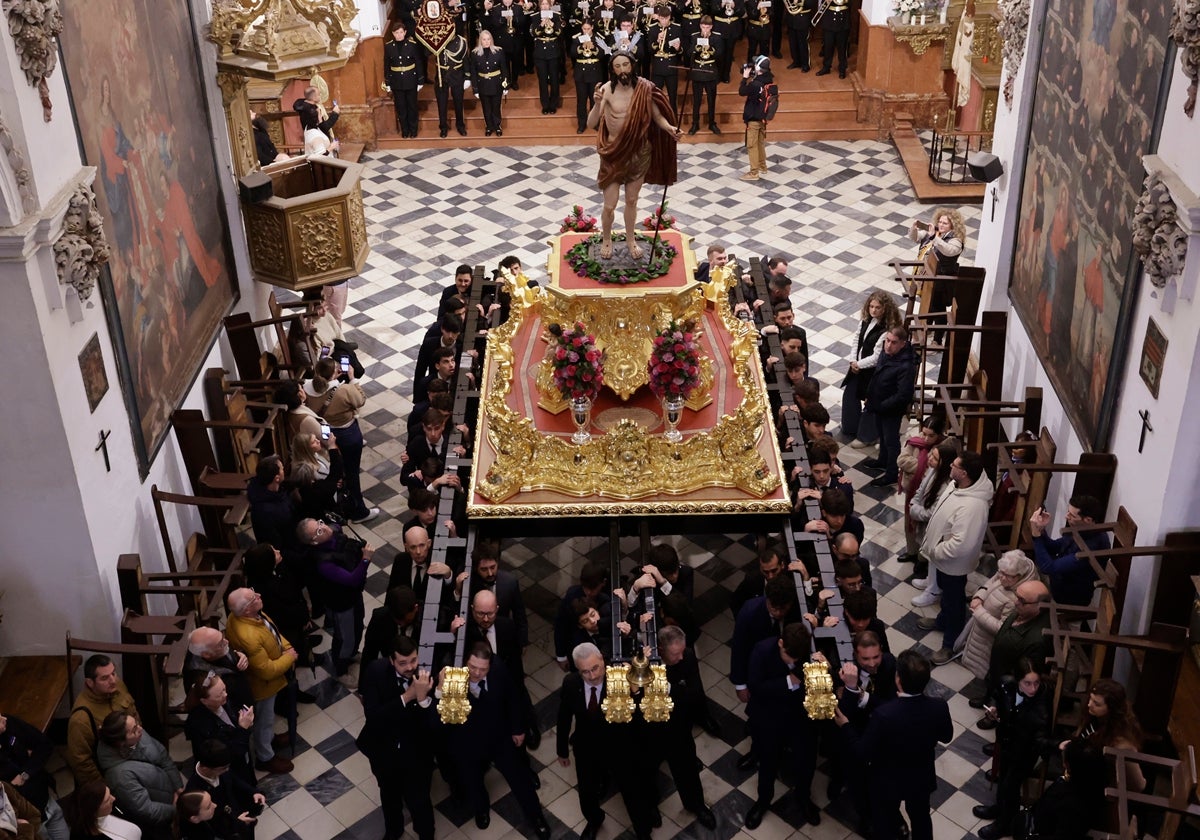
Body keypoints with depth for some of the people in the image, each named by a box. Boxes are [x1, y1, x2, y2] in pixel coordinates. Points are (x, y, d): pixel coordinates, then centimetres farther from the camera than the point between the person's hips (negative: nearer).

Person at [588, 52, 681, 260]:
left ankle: (630, 240, 40)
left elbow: (657, 115, -4)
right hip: (614, 153, -2)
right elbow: (591, 124, -22)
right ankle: (606, 240, 32)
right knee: (610, 205, 4)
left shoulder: (644, 88, -12)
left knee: (631, 201, 19)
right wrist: (598, 103, -39)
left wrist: (669, 127, -24)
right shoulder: (607, 90, -17)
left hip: (639, 152, 2)